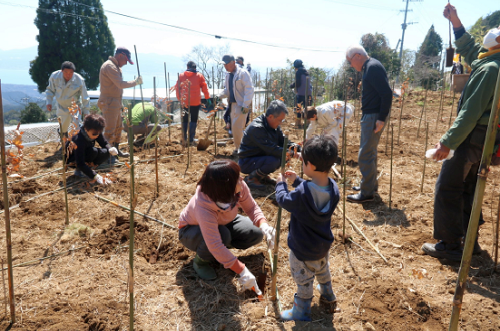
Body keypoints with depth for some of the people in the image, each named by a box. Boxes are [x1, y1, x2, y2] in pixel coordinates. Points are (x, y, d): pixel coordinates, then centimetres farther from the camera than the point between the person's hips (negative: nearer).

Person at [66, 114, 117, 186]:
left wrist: (110, 149, -30)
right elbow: (80, 164, -37)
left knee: (105, 153, -18)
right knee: (93, 151, -34)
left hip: (84, 154, 7)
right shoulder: (78, 140, -35)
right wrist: (96, 177, -46)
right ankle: (78, 170, -12)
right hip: (71, 159, -7)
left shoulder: (96, 132, -17)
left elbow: (105, 143, -4)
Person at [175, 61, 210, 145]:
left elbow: (177, 88, 6)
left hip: (184, 102, 2)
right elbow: (204, 88, 2)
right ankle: (191, 139, 3)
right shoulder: (199, 75, 1)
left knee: (184, 120, 13)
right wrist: (207, 98, 10)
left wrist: (179, 99, 15)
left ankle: (184, 139, 11)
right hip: (195, 102, -2)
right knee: (194, 120, 7)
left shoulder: (181, 76, 5)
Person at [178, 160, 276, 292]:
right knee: (223, 235, -38)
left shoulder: (239, 187, -30)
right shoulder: (204, 208, -43)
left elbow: (251, 207, -14)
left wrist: (264, 225, -34)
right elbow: (215, 245, -42)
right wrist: (242, 271, -40)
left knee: (256, 234, -13)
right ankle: (200, 261, -6)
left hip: (222, 223, 6)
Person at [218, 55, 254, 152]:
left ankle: (239, 148, 7)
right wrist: (220, 97, 0)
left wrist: (245, 105, -21)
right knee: (234, 127, 13)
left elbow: (249, 90, -17)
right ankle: (238, 147, 25)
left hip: (241, 105, -8)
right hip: (232, 104, 8)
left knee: (237, 128, -8)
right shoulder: (228, 75, 12)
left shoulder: (243, 73, -13)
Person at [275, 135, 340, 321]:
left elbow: (283, 200, -16)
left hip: (303, 249, -7)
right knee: (322, 269, 34)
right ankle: (328, 294, 58)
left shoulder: (301, 194, -36)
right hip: (323, 244, 7)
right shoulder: (333, 188, -15)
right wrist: (297, 181, 6)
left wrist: (281, 183, 1)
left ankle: (301, 312, 33)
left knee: (304, 281, 13)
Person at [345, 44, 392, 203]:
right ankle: (371, 184, 32)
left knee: (365, 155, -6)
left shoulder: (373, 67, -16)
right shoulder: (369, 67, 14)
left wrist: (381, 118, -23)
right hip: (369, 116, 10)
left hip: (374, 117, -10)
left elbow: (387, 93, -23)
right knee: (370, 152, 19)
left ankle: (367, 192, 3)